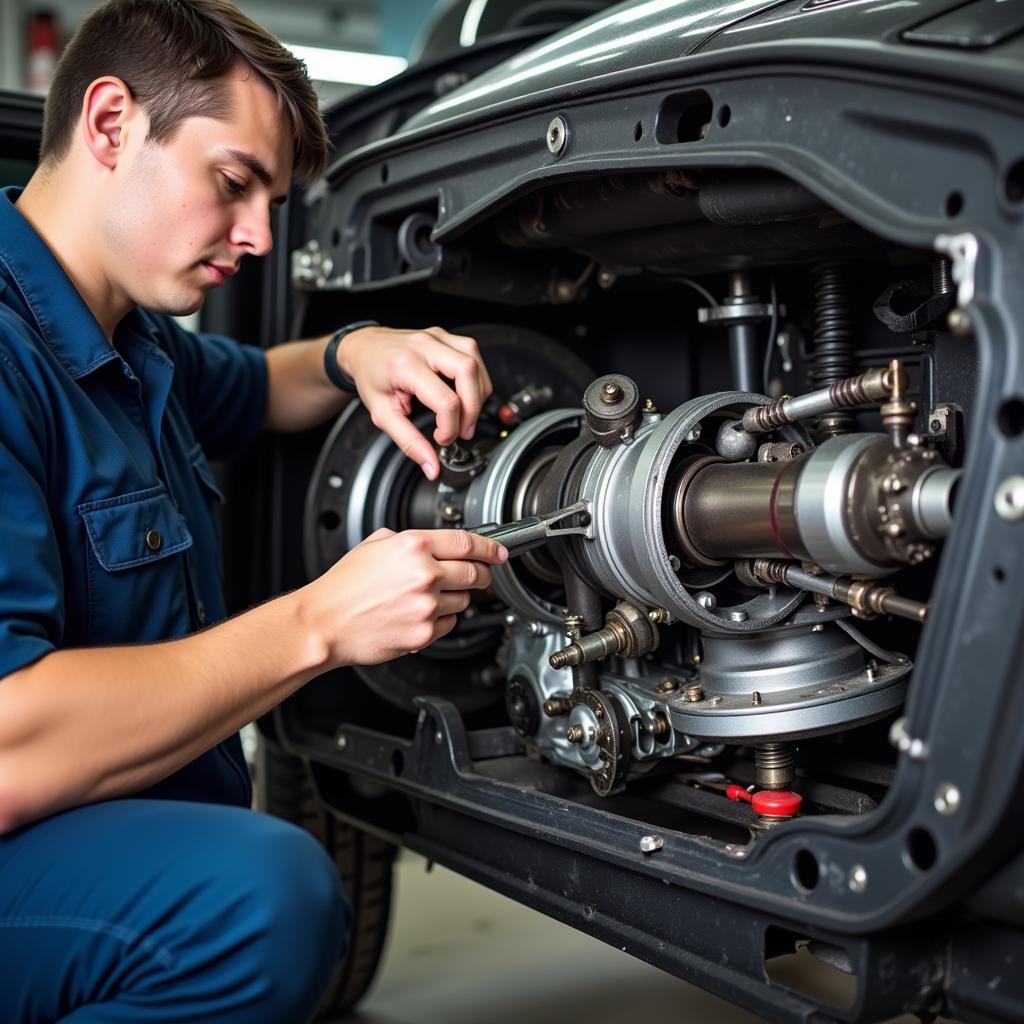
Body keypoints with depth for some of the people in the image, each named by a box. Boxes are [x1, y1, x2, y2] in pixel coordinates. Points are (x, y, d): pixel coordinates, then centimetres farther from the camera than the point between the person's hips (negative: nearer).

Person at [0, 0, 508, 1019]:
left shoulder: (132, 341, 10)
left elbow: (253, 387, 31)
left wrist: (355, 356, 7)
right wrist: (319, 623, -23)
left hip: (152, 826, 10)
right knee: (258, 893, -33)